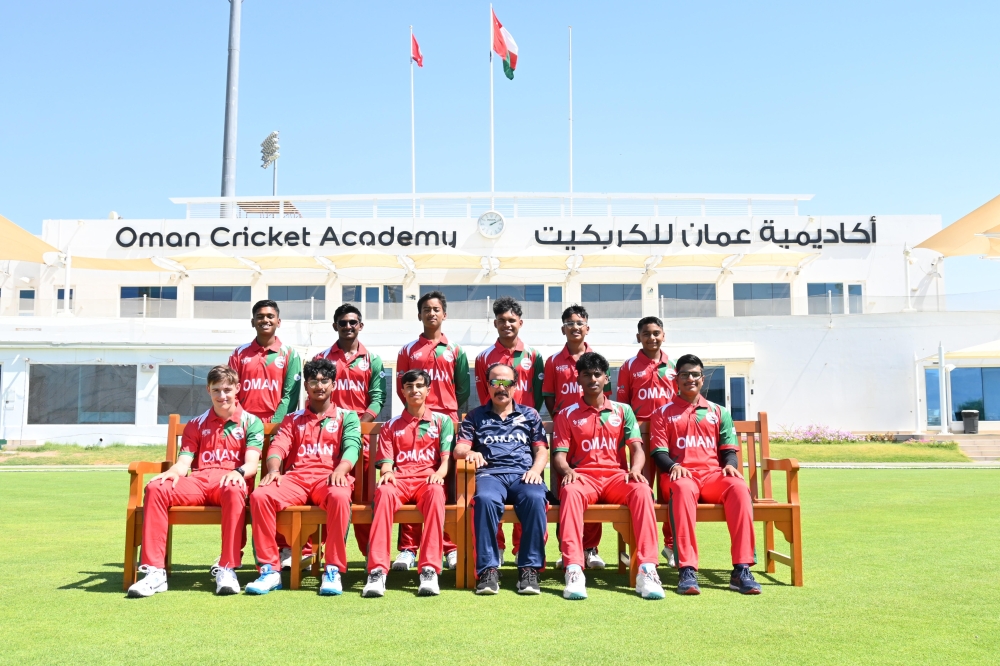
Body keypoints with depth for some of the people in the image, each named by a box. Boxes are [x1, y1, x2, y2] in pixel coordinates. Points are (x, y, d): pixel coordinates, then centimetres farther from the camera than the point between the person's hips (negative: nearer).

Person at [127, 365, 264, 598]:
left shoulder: (251, 422, 12)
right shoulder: (196, 425, 22)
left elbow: (251, 463, -3)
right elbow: (183, 462, 10)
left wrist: (239, 472, -28)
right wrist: (173, 472, -15)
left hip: (228, 483, -3)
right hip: (198, 482, 3)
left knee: (235, 490, -41)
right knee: (155, 488, -27)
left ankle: (227, 568, -38)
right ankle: (154, 570, -30)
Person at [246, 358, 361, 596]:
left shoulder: (346, 416, 17)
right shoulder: (293, 420, 24)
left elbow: (352, 446, -1)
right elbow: (278, 447, 8)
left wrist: (340, 470, -24)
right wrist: (273, 469, -17)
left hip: (329, 479, -2)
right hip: (296, 478, 3)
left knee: (340, 496, -39)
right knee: (260, 495, -28)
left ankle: (333, 570, -29)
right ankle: (270, 570, -21)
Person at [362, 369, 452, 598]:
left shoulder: (443, 421, 16)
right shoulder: (391, 426, 20)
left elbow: (447, 457, 6)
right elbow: (386, 460, 11)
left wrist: (439, 473, -16)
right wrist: (387, 472, -13)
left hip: (427, 479, -1)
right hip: (398, 479, 1)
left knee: (435, 492, -39)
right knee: (383, 491, -37)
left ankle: (429, 569, -45)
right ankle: (377, 570, -44)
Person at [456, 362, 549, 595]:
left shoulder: (529, 415, 24)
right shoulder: (475, 416, 22)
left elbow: (541, 450, 17)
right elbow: (459, 449, 12)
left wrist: (536, 469, -5)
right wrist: (469, 452, -13)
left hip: (523, 473, 1)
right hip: (490, 474, 0)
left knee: (535, 498, -35)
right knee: (485, 498, -37)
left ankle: (530, 568, -28)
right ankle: (488, 569, -31)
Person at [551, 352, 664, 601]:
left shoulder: (623, 411, 16)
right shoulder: (567, 415, 13)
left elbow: (637, 448, 6)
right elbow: (559, 455, 4)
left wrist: (635, 469, -17)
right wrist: (567, 470, -20)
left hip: (616, 476, 1)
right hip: (583, 476, -1)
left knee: (642, 491, -32)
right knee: (570, 491, -37)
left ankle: (647, 569, -37)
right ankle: (574, 571, -44)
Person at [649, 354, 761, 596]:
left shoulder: (719, 412, 23)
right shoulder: (663, 413, 16)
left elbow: (728, 449, 16)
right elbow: (659, 452, 6)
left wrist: (730, 465, -7)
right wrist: (673, 466, -16)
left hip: (714, 474, 2)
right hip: (682, 475, -2)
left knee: (739, 488, -33)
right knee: (683, 489, -40)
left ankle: (741, 569, -35)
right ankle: (687, 571, -45)